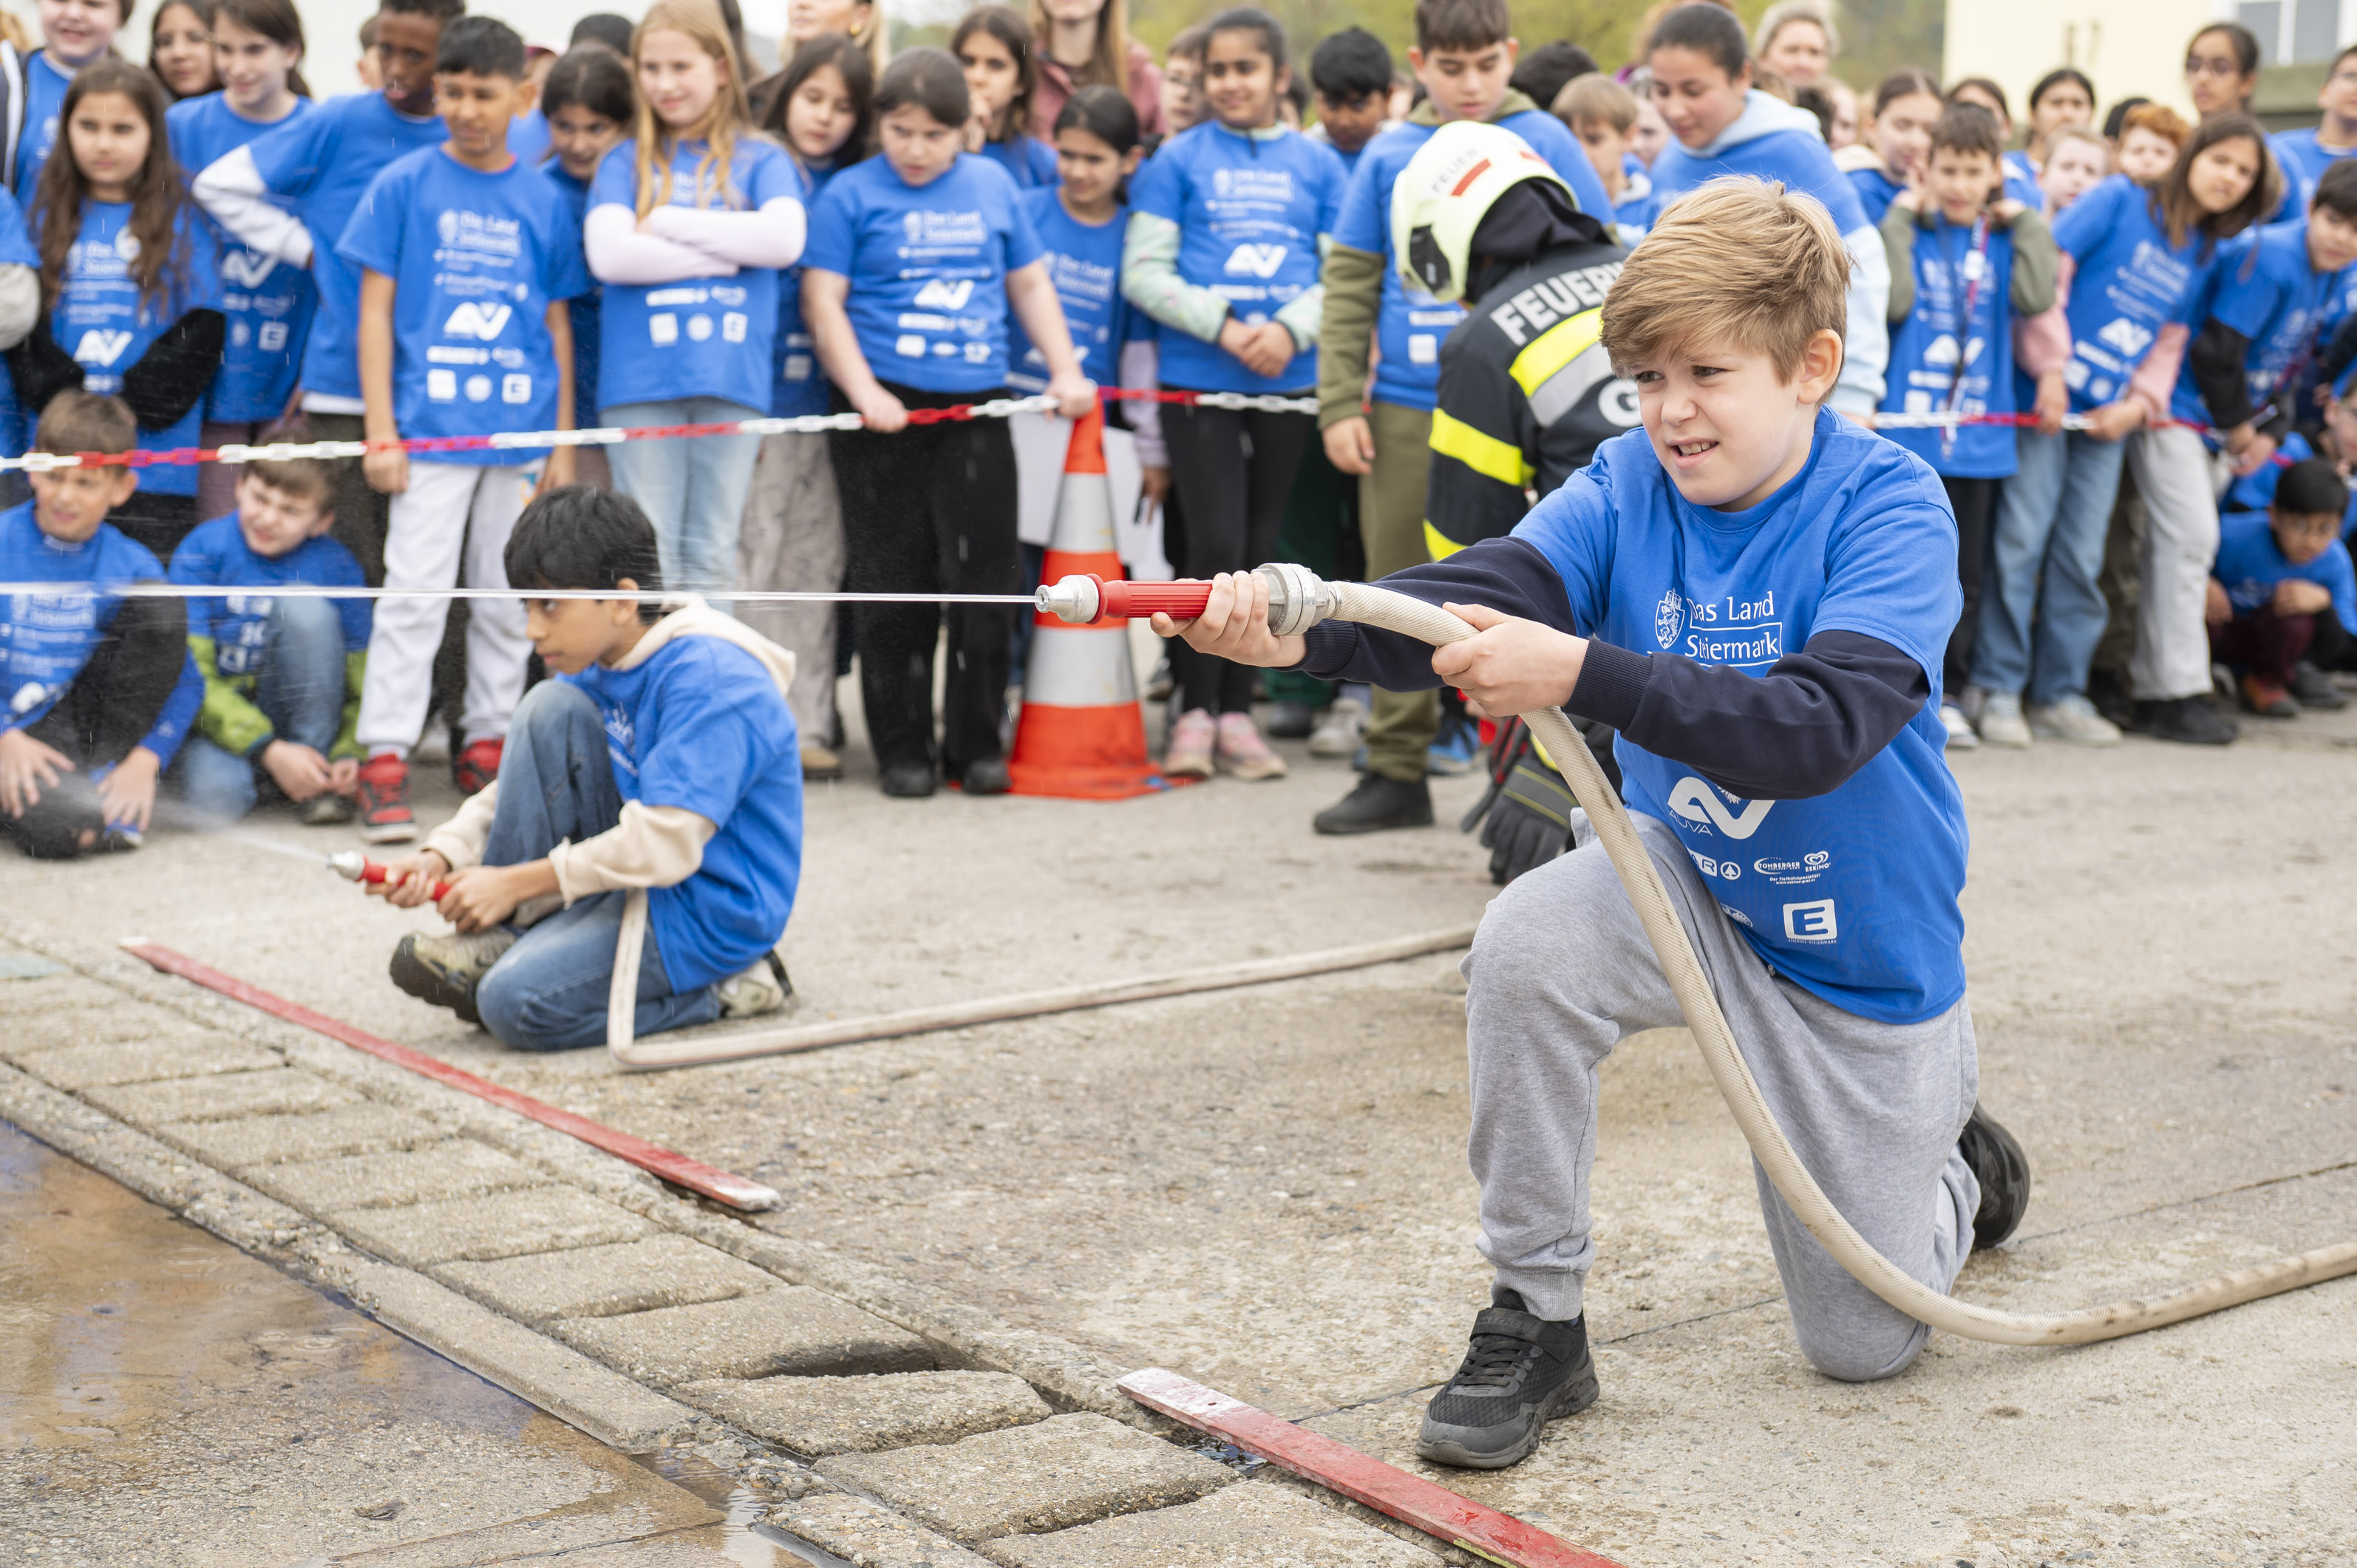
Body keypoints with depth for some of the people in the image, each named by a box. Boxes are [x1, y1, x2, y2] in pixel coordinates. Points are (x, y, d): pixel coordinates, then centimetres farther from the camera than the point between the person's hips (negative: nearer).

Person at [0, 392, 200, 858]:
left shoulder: (132, 565, 2)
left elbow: (186, 682, -4)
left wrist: (146, 760, -18)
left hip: (89, 717, 3)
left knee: (159, 601, -16)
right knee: (56, 831, -36)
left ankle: (106, 776, -12)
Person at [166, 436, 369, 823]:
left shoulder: (337, 566, -7)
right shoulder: (202, 552, -11)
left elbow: (363, 675, -1)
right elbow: (189, 676, -14)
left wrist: (350, 753, -19)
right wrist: (269, 750, -23)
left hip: (295, 715, 3)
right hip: (217, 717, -2)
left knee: (305, 606, -24)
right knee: (217, 793, -37)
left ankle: (317, 782, -13)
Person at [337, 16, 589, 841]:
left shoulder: (544, 200, 7)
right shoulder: (404, 184, 1)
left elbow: (558, 322, 11)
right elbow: (375, 310, 0)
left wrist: (563, 440, 7)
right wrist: (381, 431, -6)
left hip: (520, 430, 3)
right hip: (430, 424, -3)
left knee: (508, 602, 9)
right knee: (414, 596, -6)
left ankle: (488, 748, 20)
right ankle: (384, 763, -4)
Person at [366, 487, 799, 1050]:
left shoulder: (711, 681, -22)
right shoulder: (592, 672, 7)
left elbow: (666, 846, -27)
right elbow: (522, 789, 10)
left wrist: (517, 882, -21)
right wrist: (442, 855, -9)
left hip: (710, 908, -8)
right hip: (635, 872, 8)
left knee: (518, 1005, -26)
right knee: (552, 706, -9)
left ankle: (718, 988, -5)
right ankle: (502, 940, -8)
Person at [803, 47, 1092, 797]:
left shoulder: (993, 186, 10)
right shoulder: (850, 195, 1)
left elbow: (1031, 285, 17)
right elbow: (824, 301, -3)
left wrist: (1065, 370, 7)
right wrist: (864, 392, -12)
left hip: (976, 408, 2)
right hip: (886, 412, -2)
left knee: (983, 577, 2)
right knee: (894, 584, 3)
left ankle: (977, 743, 13)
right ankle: (902, 748, 12)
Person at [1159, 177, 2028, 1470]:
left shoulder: (1889, 506, -23)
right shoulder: (1628, 484, -11)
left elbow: (1819, 730, -38)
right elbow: (1480, 594, -29)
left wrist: (1581, 675, -49)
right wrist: (1300, 630, -49)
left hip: (1862, 944, -3)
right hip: (1692, 880, 3)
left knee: (1862, 1345, 4)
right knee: (1525, 948, -32)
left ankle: (1951, 1157, 40)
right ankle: (1536, 1324, -13)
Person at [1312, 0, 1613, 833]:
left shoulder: (1544, 141, 0)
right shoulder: (1390, 156, 7)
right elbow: (1349, 285, 8)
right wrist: (1339, 404, 2)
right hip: (1404, 410, 3)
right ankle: (1396, 769, 18)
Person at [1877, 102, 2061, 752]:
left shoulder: (2005, 240, 9)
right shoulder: (1908, 229, 3)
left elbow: (2035, 299, -8)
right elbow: (1893, 302, -14)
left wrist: (2025, 221, -3)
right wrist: (1900, 220, -9)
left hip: (1979, 434, 3)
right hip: (1906, 426, -2)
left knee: (1964, 575, 7)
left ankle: (1947, 695, 16)